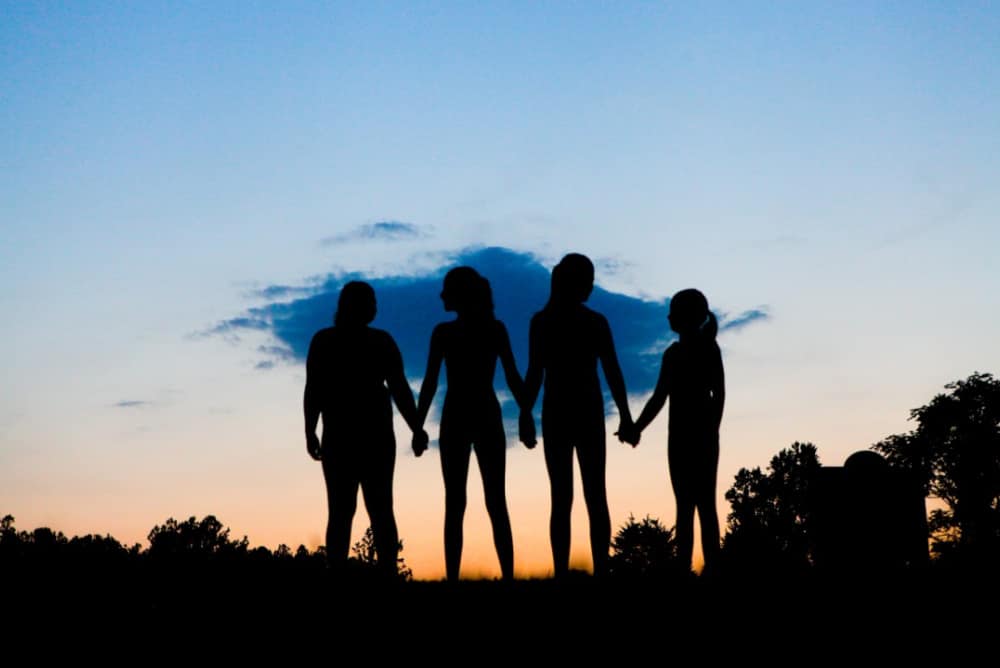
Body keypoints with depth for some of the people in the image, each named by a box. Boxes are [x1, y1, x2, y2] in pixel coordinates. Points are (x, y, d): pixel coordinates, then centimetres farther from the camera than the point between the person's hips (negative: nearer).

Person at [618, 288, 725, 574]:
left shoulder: (676, 353, -11)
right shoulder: (710, 348, 11)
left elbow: (659, 398, -14)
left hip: (684, 433, -6)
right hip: (706, 432, 6)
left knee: (686, 504, -7)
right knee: (706, 503, 6)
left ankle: (684, 569, -9)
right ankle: (711, 568, 7)